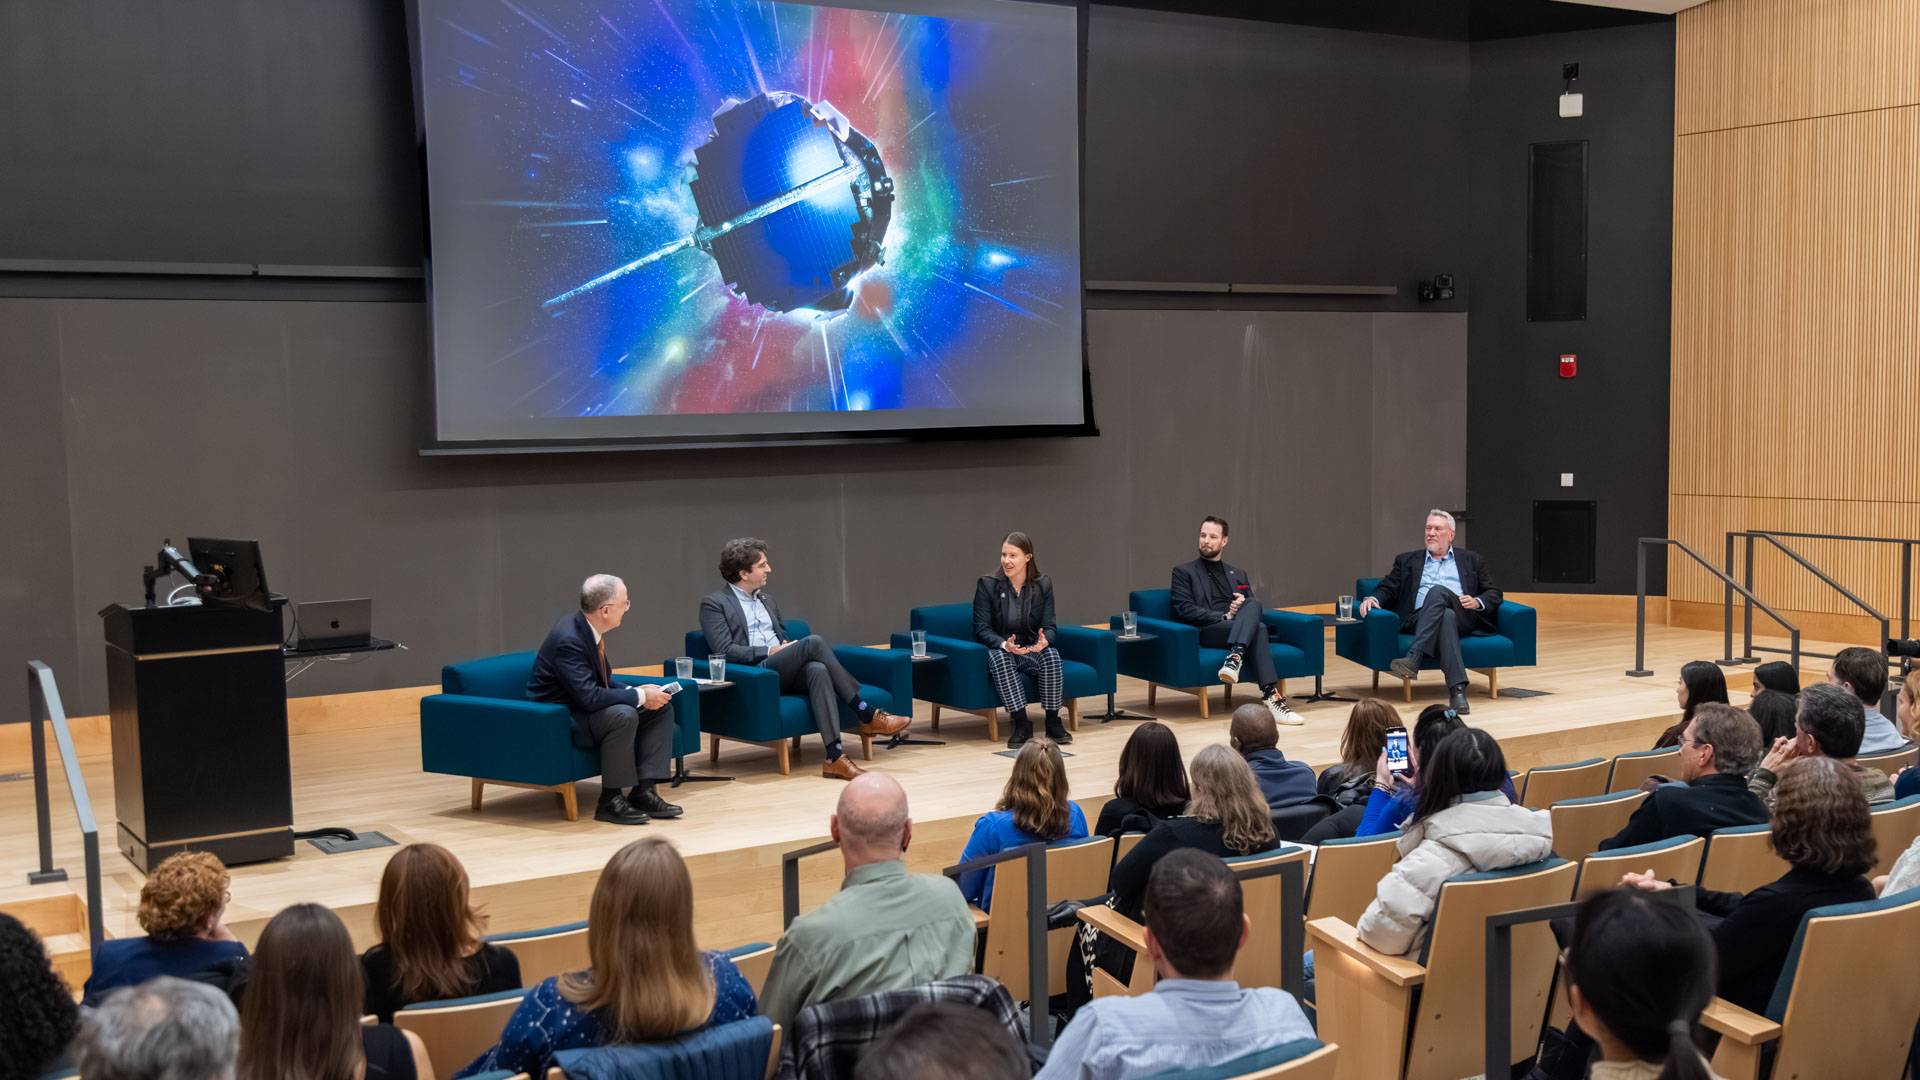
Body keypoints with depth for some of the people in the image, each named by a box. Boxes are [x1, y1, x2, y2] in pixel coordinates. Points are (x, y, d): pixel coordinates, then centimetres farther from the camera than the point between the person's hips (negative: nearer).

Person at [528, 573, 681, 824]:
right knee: (623, 715, -33)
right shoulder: (568, 639, -27)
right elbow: (589, 696, -32)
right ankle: (611, 801, -20)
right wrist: (640, 697, -23)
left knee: (662, 708, -1)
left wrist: (637, 691, -5)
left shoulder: (588, 629, 1)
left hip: (582, 708, 10)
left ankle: (643, 791, -5)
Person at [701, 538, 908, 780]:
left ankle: (834, 756, -42)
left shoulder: (767, 600, 25)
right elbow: (724, 651, -8)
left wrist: (789, 648, 4)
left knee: (817, 669, -32)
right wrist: (770, 651, -14)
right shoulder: (713, 604, 3)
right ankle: (867, 715, -25)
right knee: (813, 641, -28)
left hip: (785, 673, 6)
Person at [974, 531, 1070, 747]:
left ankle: (1053, 721, -19)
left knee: (1052, 654, -31)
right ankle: (1021, 724, -30)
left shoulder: (1043, 584, 0)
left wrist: (1044, 641, -31)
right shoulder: (987, 584, -8)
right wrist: (1005, 645, -33)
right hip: (999, 650, -2)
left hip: (1033, 650, 2)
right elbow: (981, 629, -12)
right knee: (1000, 659, -36)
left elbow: (1049, 627, -5)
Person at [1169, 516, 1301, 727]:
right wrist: (1224, 617, -13)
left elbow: (1255, 608, 22)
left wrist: (1244, 605, -4)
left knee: (1253, 605, -33)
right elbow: (1185, 610, -2)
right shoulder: (1184, 572, 13)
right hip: (1207, 632, -4)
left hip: (1238, 628, 4)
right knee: (1258, 628, -33)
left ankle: (1234, 658, -52)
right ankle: (1271, 696, -47)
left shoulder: (1238, 574, 28)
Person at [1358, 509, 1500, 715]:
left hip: (1463, 618, 0)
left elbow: (1494, 594, 18)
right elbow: (1387, 588, 15)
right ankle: (1457, 690, -50)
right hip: (1420, 618, 0)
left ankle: (1413, 659, -47)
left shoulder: (1471, 560, 25)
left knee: (1437, 591, -33)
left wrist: (1477, 602, -5)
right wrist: (1374, 598, -8)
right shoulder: (1408, 561, 26)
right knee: (1446, 616, -37)